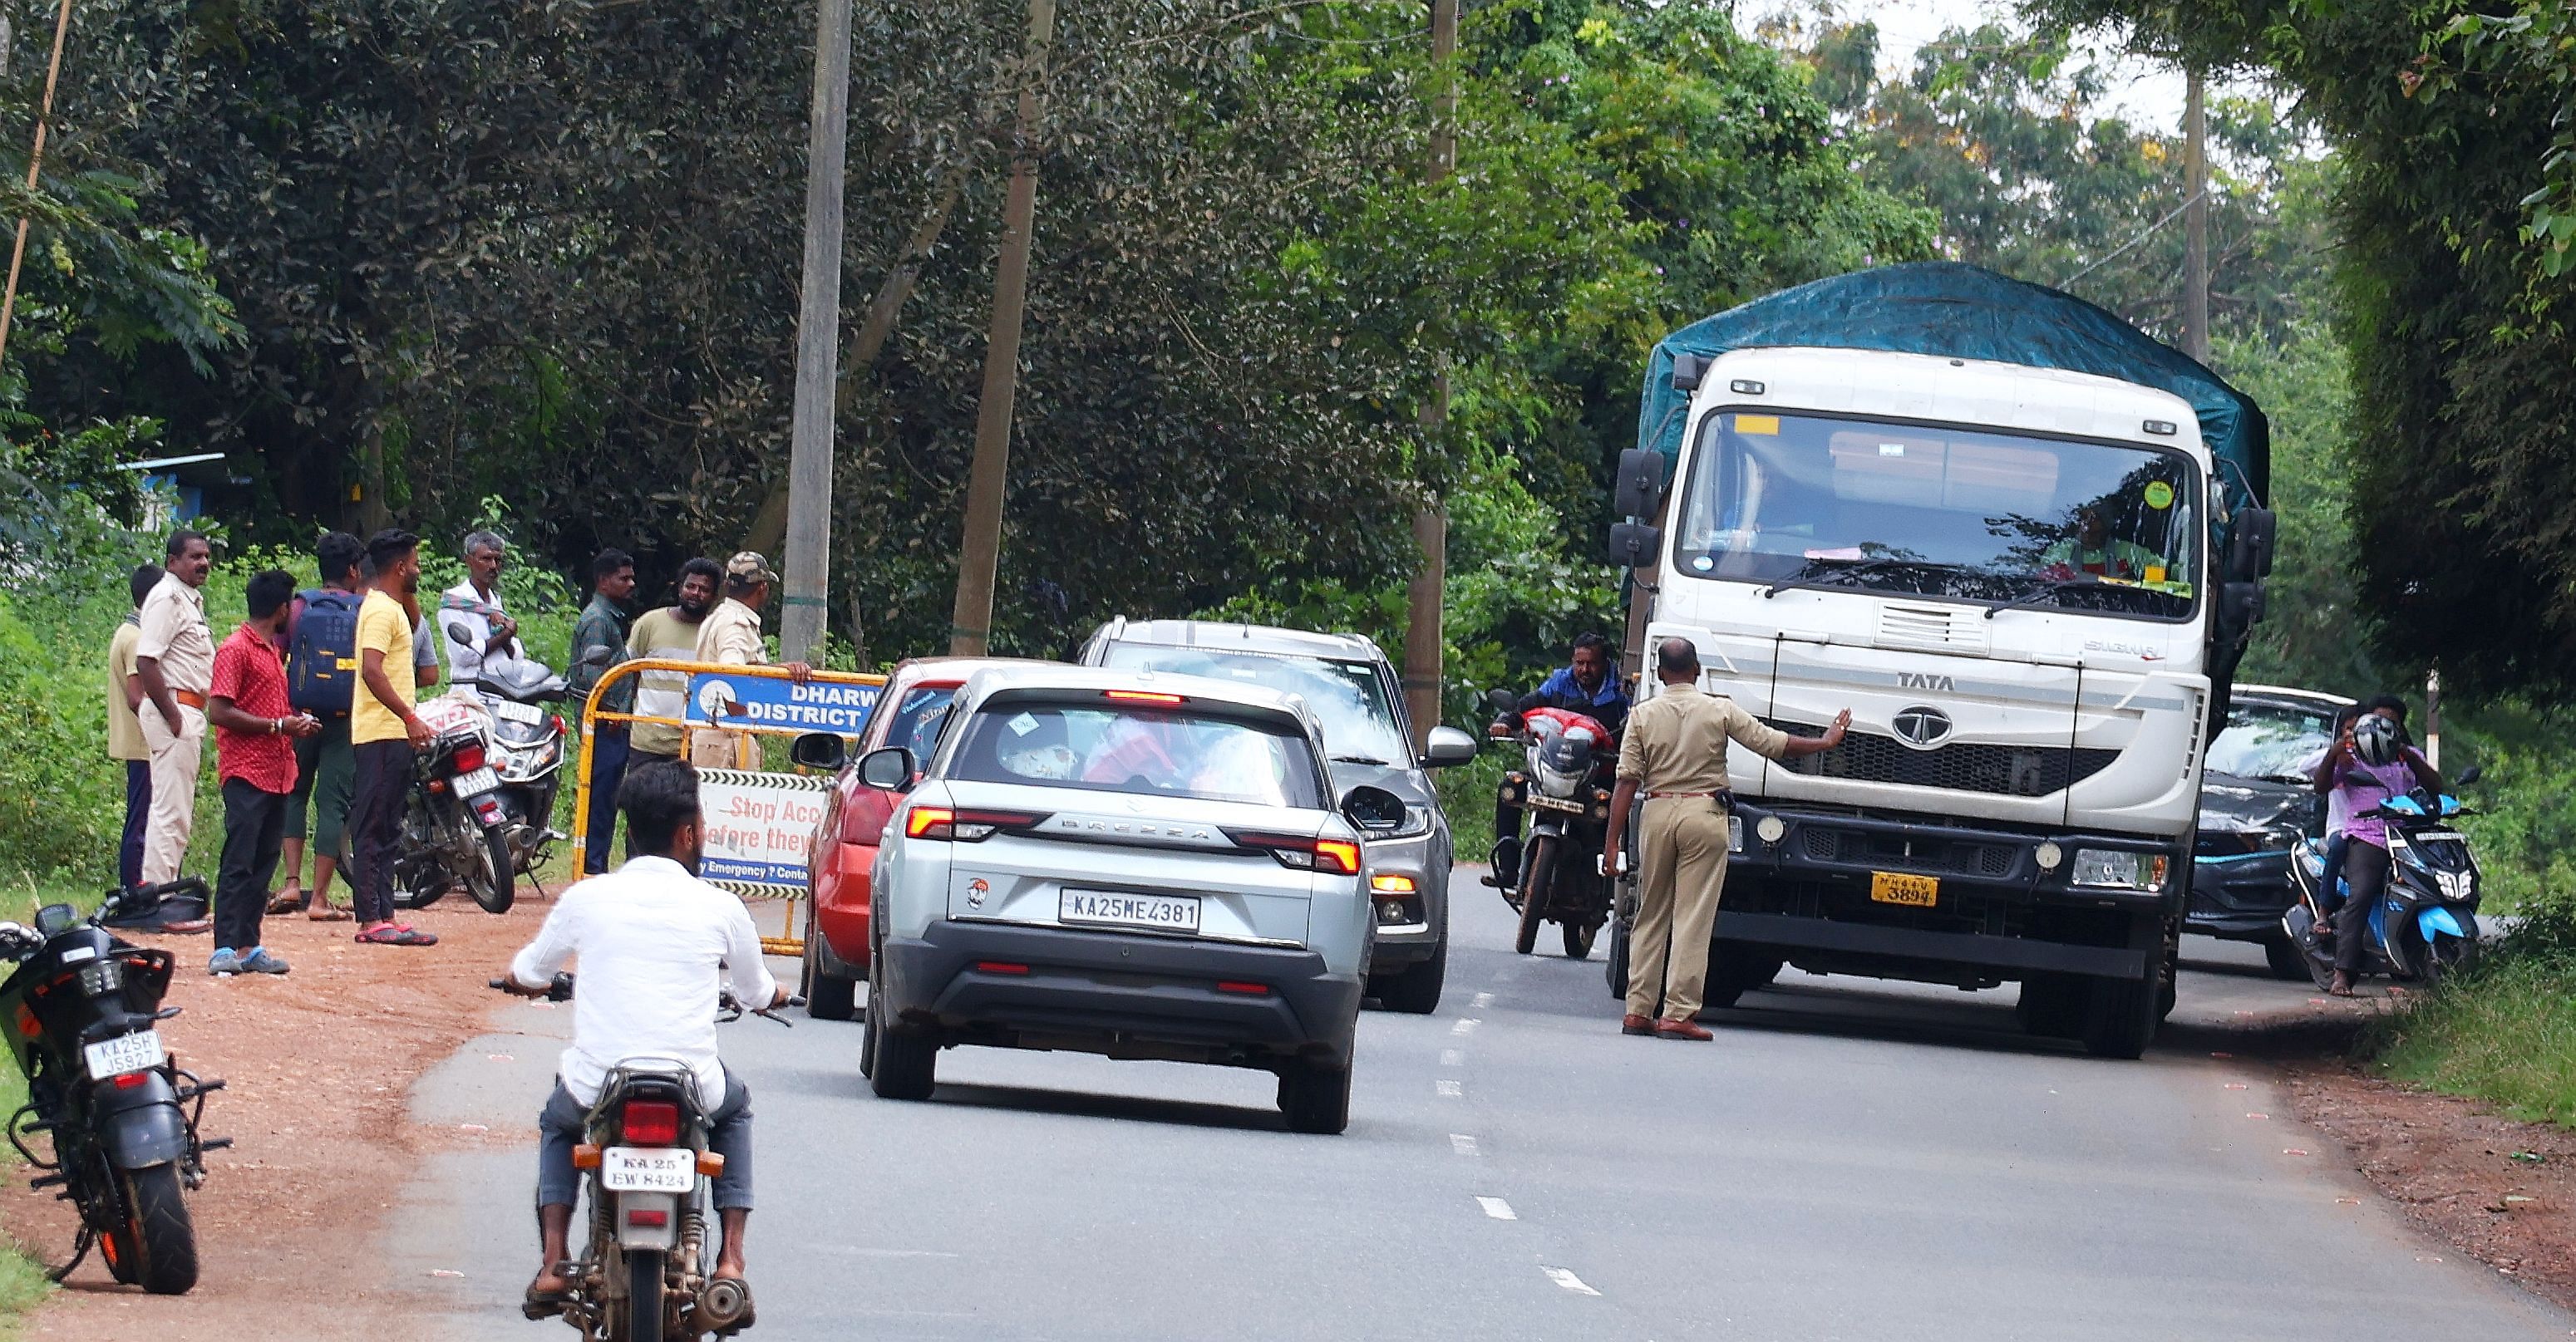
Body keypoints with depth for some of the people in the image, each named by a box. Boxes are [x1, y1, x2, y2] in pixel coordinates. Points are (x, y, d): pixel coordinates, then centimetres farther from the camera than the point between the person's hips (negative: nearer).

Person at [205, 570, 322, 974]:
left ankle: (249, 947, 10)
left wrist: (297, 722, 11)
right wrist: (279, 726, -16)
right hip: (246, 771, -9)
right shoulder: (235, 650, -8)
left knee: (263, 864, 8)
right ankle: (225, 950, -15)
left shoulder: (276, 650, 21)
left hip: (278, 772, 9)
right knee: (239, 862, -12)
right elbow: (219, 712, -15)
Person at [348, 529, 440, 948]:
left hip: (392, 733, 11)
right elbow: (372, 671, -24)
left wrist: (410, 595, 22)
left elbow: (414, 624, 40)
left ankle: (384, 916, 14)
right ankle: (372, 921, -12)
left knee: (386, 830, 11)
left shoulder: (391, 607, 17)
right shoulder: (381, 609, -14)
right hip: (381, 735, -11)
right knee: (373, 830, -10)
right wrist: (409, 718, -27)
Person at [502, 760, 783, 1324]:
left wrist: (525, 980, 48)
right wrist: (774, 994, 46)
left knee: (557, 1119, 36)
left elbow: (525, 975, 22)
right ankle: (730, 1260, 20)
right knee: (735, 1105, 35)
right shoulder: (720, 908, 2)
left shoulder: (585, 898, 4)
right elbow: (757, 993, 20)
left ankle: (552, 1263, 17)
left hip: (596, 1088, 1)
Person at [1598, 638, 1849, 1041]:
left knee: (1650, 917, 12)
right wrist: (1826, 743, 18)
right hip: (1704, 812, -2)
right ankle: (1678, 1014, -7)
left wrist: (1613, 843, -1)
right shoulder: (1720, 710, 0)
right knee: (1693, 919, -2)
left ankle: (1638, 1011, 10)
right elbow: (1773, 743, 3)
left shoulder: (1643, 715, 3)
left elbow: (1627, 782, -1)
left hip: (1658, 812, 2)